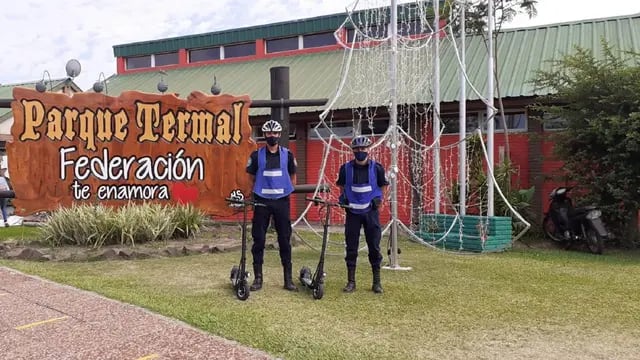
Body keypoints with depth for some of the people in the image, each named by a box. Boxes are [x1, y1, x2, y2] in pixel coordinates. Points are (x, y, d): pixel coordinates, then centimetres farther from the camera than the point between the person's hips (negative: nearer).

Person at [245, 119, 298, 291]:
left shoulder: (287, 154, 3)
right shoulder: (257, 155, 2)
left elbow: (292, 176, 13)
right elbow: (252, 177, 11)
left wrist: (286, 191, 7)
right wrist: (258, 191, 5)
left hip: (282, 201, 0)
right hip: (261, 201, 0)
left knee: (285, 239, 3)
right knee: (258, 239, 1)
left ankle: (288, 278, 10)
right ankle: (258, 277, 10)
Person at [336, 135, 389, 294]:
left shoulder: (377, 168, -3)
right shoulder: (345, 168, -1)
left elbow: (383, 187, 7)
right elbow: (342, 188, 12)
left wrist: (379, 203, -3)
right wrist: (344, 201, -2)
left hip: (371, 212, -1)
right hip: (352, 212, 1)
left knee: (374, 247, 2)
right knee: (351, 247, 3)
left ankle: (377, 282, 13)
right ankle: (351, 282, 12)